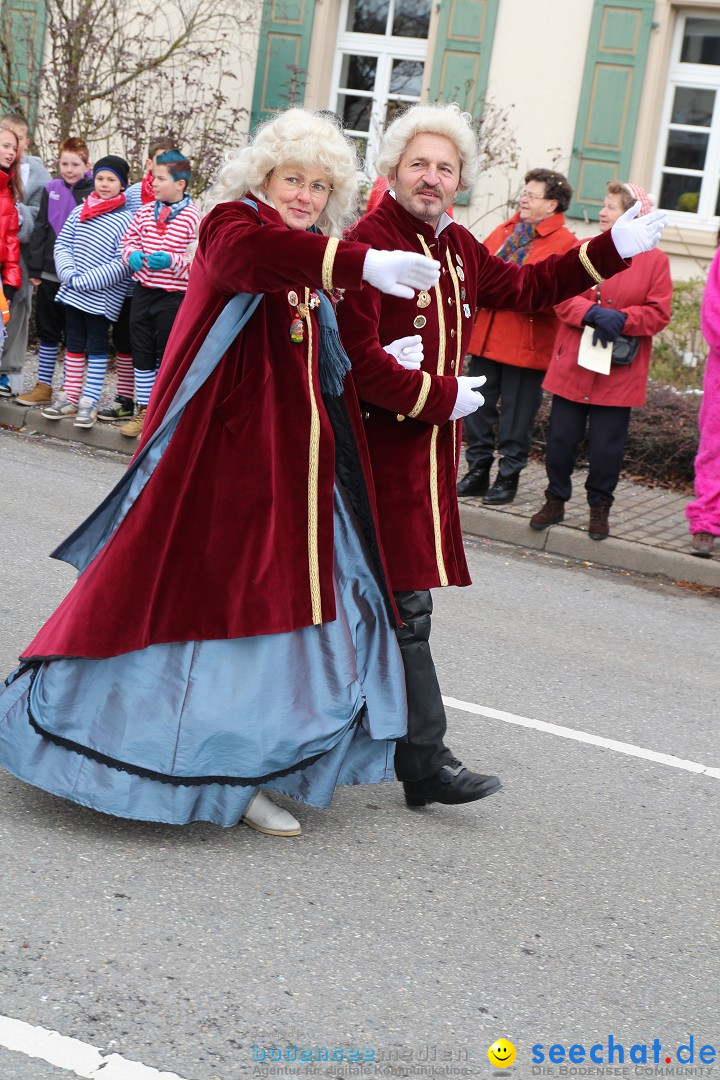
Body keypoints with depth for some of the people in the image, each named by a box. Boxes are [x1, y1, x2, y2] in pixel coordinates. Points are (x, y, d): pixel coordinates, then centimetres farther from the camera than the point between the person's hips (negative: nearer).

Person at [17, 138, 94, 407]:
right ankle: (43, 387, 20)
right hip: (49, 274, 4)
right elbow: (40, 229, 5)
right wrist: (35, 268, 1)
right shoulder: (51, 190, 5)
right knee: (47, 331, 11)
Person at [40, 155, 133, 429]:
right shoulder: (80, 212, 6)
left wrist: (85, 282, -17)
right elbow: (62, 244, 9)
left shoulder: (126, 220, -10)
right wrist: (69, 273, -10)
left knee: (97, 347, 4)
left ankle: (89, 402, 8)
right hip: (72, 292, 5)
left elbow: (122, 265, -15)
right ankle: (70, 397, 21)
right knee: (74, 344, 12)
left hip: (101, 299, -5)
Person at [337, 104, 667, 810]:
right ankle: (424, 761, 1)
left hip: (431, 446, 9)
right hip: (384, 443, -9)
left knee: (393, 597, 14)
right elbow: (357, 356, -20)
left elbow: (525, 287, 26)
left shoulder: (457, 248, 13)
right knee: (406, 604, -5)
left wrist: (616, 248, 21)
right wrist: (442, 399, -15)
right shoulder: (371, 242, -14)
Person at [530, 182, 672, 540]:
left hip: (619, 372, -2)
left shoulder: (655, 260, 0)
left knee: (607, 444, 2)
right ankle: (555, 500, 22)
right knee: (561, 437, 6)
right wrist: (592, 314, -20)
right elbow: (562, 297, -2)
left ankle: (600, 508, 19)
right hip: (572, 364, 2)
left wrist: (622, 319, -19)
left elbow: (658, 313, -4)